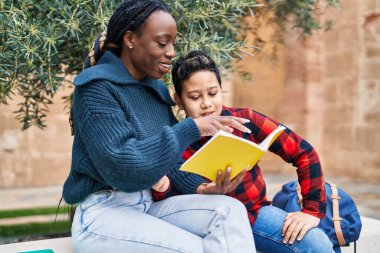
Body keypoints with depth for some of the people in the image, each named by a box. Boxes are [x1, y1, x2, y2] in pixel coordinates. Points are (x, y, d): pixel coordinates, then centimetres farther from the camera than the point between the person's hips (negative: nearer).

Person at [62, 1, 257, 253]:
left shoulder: (157, 90, 11)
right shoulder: (97, 86, -12)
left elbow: (172, 159, 9)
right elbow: (120, 167, -24)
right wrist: (191, 129, -23)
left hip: (150, 205, 7)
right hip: (103, 212, -7)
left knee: (229, 209, -15)